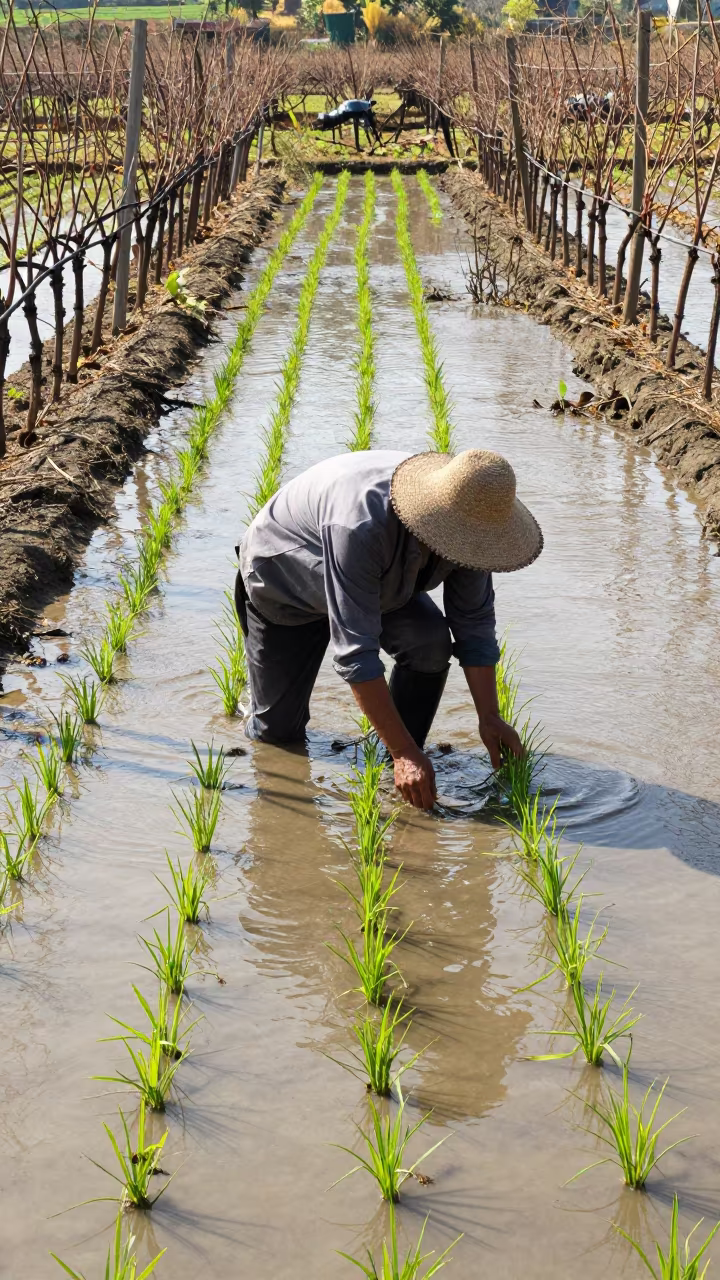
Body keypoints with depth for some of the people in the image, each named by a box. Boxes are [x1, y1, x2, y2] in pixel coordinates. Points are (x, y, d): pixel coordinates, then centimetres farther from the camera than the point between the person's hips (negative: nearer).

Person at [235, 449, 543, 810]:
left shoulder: (468, 527, -26)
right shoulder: (362, 526, -46)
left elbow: (474, 624, -12)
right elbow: (354, 652, -44)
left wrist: (489, 717, -17)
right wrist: (404, 752, -43)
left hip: (383, 583, 4)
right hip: (283, 580, -4)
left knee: (431, 643, -25)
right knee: (278, 730, -2)